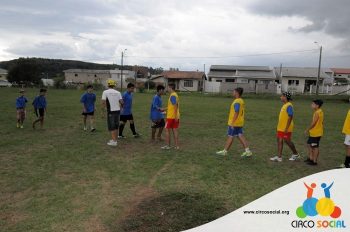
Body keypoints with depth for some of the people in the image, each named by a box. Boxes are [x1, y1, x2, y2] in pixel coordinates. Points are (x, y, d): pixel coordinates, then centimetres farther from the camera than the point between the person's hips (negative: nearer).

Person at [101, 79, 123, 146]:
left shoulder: (105, 92, -5)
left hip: (111, 111, -4)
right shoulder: (118, 92, 5)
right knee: (116, 126, 15)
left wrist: (103, 108, 2)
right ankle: (115, 139, 26)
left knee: (111, 127, 3)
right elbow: (121, 102, 1)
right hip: (117, 110, 4)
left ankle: (114, 141, 0)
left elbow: (103, 102, -12)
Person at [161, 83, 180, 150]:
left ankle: (168, 146, 9)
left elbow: (175, 106, -23)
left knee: (167, 130, 3)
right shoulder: (175, 95, 14)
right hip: (175, 117, 8)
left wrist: (176, 116, -24)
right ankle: (176, 146, 11)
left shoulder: (172, 95, -15)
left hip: (171, 117, -8)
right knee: (175, 131, 9)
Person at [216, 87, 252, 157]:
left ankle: (225, 151, 11)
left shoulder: (237, 102, -18)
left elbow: (236, 113, -25)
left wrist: (232, 123, -25)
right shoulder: (241, 101, 13)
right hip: (240, 123, 9)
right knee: (240, 136, 10)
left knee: (230, 136, 0)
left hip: (234, 123, -9)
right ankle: (247, 151, 7)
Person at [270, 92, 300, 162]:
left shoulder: (289, 106, -17)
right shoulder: (284, 105, 12)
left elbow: (290, 117, -22)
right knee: (279, 141, 7)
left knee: (287, 141, 3)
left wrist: (286, 128, -24)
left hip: (286, 128, -9)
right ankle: (279, 157, 11)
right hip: (281, 128, 9)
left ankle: (296, 154, 24)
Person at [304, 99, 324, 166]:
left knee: (315, 147, 0)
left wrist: (307, 130, -11)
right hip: (313, 132, 10)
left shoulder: (317, 113, -19)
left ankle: (314, 161, 9)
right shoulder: (320, 112, 11)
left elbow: (313, 123, -21)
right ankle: (311, 158, 26)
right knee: (309, 144, 18)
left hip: (316, 133, -10)